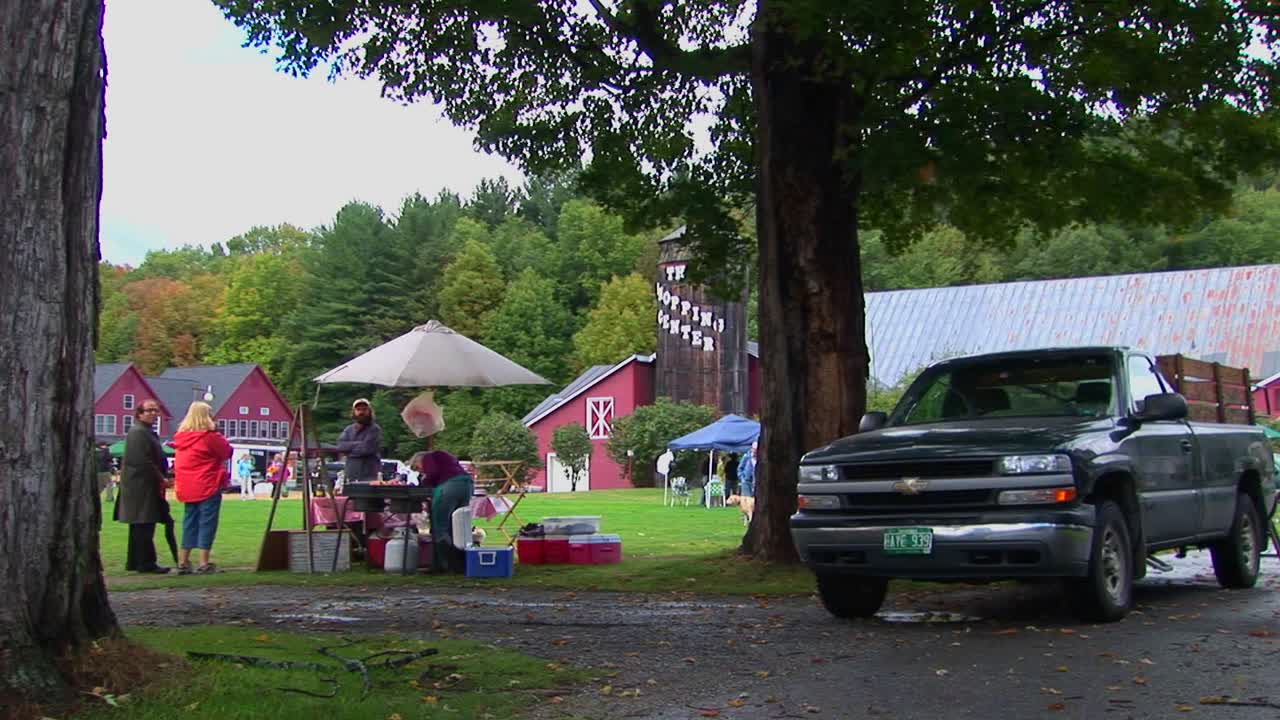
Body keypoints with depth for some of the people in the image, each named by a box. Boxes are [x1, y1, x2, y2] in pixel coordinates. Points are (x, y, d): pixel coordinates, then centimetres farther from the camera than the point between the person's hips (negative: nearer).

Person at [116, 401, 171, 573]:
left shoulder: (147, 432, 20)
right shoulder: (138, 432, -14)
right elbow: (144, 462, -20)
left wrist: (161, 478, 13)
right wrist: (161, 479, -15)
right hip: (141, 486, -11)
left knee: (139, 526, 14)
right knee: (144, 525, -9)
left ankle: (133, 562, 19)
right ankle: (146, 563, -8)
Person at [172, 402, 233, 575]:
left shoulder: (182, 438, 10)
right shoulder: (210, 436, -12)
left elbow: (178, 464, 16)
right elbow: (227, 452, -2)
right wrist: (221, 438, 8)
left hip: (188, 488, 7)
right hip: (208, 486, -7)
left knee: (190, 522, 13)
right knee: (207, 522, -2)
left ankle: (183, 562, 13)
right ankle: (204, 563, -4)